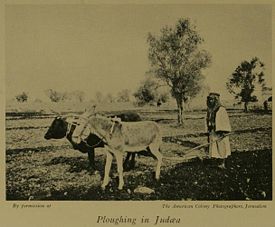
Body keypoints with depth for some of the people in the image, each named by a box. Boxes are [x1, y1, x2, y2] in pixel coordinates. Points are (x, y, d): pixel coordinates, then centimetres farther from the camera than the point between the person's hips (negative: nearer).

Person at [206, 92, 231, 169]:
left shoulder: (221, 109, -12)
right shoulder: (210, 110, 9)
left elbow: (225, 122, -12)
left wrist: (223, 133, -17)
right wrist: (208, 134, 14)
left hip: (220, 134, -6)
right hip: (213, 133, 6)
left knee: (221, 150, 1)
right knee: (215, 150, 8)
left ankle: (223, 164, 10)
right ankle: (219, 164, 17)